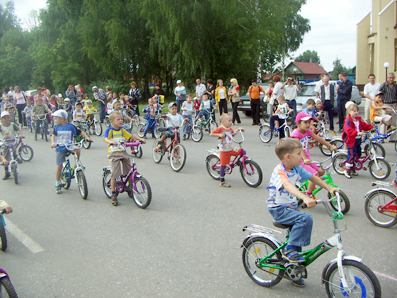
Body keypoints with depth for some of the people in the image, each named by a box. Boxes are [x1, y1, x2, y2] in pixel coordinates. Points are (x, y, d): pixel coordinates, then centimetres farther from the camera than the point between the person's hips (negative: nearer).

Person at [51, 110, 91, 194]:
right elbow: (53, 135, -8)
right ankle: (57, 185, 13)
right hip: (60, 148, 1)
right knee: (59, 166, -1)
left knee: (77, 149, -31)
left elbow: (80, 132, -2)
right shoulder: (56, 127, 3)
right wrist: (53, 143, -27)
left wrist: (87, 137, -18)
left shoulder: (71, 126, -2)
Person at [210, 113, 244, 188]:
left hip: (231, 149, 7)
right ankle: (222, 182, 10)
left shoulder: (230, 129, 9)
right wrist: (219, 135, -26)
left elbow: (232, 134, 29)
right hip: (224, 151, -7)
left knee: (242, 152, -2)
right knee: (223, 165, 0)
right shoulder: (220, 128, -14)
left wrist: (238, 129, 18)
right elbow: (211, 134, -15)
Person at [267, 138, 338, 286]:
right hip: (278, 209, -8)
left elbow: (312, 177, 14)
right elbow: (288, 186, -43)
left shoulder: (296, 168, 1)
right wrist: (305, 198, -58)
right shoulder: (280, 171, -24)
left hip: (291, 207, 8)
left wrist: (329, 188, 7)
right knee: (305, 218, -28)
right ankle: (289, 250, -14)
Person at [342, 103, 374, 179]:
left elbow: (364, 125, 19)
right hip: (351, 141, -9)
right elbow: (349, 130, -28)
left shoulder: (359, 119, 12)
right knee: (351, 155, -9)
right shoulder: (348, 121, -16)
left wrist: (372, 128, 4)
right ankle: (347, 170, 3)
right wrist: (357, 133, -40)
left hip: (358, 140, 9)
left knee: (358, 154, 13)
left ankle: (352, 169, 28)